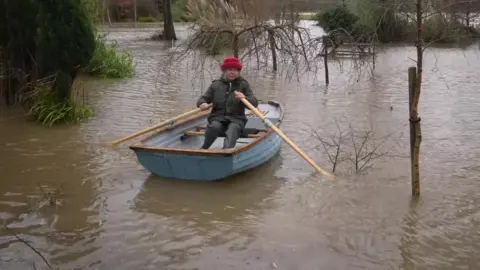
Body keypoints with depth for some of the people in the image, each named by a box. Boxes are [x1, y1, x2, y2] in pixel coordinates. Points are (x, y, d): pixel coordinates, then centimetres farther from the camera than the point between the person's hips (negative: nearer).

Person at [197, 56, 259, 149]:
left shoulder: (243, 85, 10)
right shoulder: (216, 85, 13)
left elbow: (254, 103, 1)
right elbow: (203, 98, 16)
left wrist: (244, 98, -22)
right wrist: (202, 103, -10)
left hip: (236, 119, -2)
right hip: (218, 118, 2)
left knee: (233, 128, -36)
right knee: (214, 127, -33)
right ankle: (204, 149, -25)